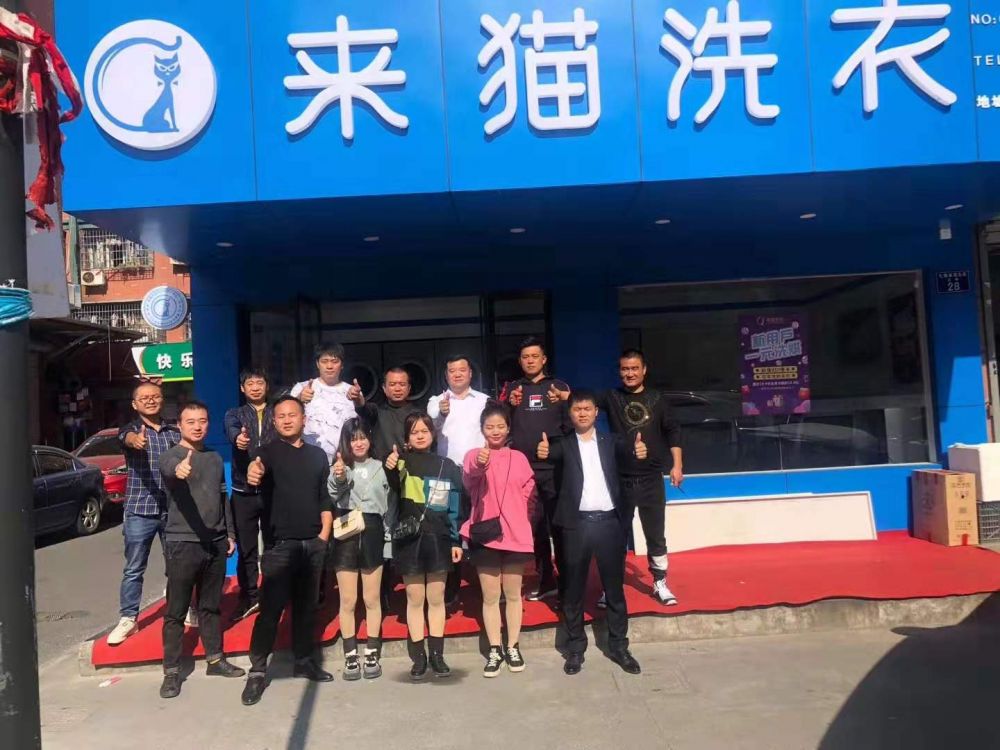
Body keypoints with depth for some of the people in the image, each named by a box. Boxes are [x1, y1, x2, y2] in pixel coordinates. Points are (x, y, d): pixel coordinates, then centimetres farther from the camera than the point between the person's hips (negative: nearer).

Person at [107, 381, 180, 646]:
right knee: (133, 569, 4)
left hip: (173, 509, 3)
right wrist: (135, 439, -50)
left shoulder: (174, 432, 9)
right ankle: (128, 619, 15)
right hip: (139, 510, -2)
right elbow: (127, 437, -26)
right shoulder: (131, 429, -1)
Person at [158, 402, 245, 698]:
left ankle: (215, 660, 27)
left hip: (216, 543, 5)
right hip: (183, 543, -5)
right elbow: (170, 469, -33)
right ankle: (172, 671, 11)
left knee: (211, 606, 16)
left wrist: (230, 534, 16)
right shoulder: (170, 456, -7)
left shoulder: (215, 458, 11)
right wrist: (178, 469, -56)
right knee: (176, 611, 2)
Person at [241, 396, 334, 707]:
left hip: (313, 543, 4)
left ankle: (304, 661, 26)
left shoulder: (317, 455, 10)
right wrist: (253, 473, -49)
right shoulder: (268, 452, -1)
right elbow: (258, 469, -25)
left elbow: (325, 499, 11)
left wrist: (324, 535, 0)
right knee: (271, 608, -4)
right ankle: (257, 670, 5)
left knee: (306, 606, 13)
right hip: (280, 543, -4)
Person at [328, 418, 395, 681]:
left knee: (372, 600, 7)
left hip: (372, 535, 1)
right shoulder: (339, 467, 2)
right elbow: (334, 494, -18)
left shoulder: (381, 467, 8)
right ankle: (350, 657, 14)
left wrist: (390, 538, 6)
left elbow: (390, 505, 13)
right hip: (346, 536, -1)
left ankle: (372, 655, 16)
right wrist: (338, 479, -40)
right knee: (348, 601, 4)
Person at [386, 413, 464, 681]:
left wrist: (456, 541, 3)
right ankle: (418, 658, 15)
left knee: (436, 598, 7)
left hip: (438, 539, 1)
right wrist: (390, 471, -25)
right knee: (415, 599, 5)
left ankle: (437, 655, 17)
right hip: (408, 539, -1)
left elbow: (454, 507, 6)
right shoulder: (401, 462, 0)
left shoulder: (447, 466, 5)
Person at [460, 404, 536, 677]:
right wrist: (479, 465, -47)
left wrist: (519, 520, 1)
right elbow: (468, 479, -27)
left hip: (515, 534, 2)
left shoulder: (519, 458, 5)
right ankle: (495, 650, 18)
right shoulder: (474, 455, -4)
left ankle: (512, 647, 24)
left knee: (513, 594, 12)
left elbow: (529, 495, 12)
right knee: (490, 596, 6)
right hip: (485, 534, -2)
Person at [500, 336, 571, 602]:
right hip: (523, 469, 2)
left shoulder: (559, 387, 7)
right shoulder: (511, 388, 11)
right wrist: (509, 405, -10)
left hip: (554, 468, -2)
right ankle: (546, 581, 19)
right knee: (535, 527, 8)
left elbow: (571, 425, 6)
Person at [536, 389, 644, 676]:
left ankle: (618, 646, 22)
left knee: (615, 587, 10)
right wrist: (543, 451, -40)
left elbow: (625, 446, -11)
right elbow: (552, 454, -16)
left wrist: (638, 449, -35)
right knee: (573, 589, 7)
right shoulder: (564, 445, 5)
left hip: (609, 521, 1)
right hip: (577, 524, -1)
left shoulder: (610, 441, 9)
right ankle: (575, 648, 19)